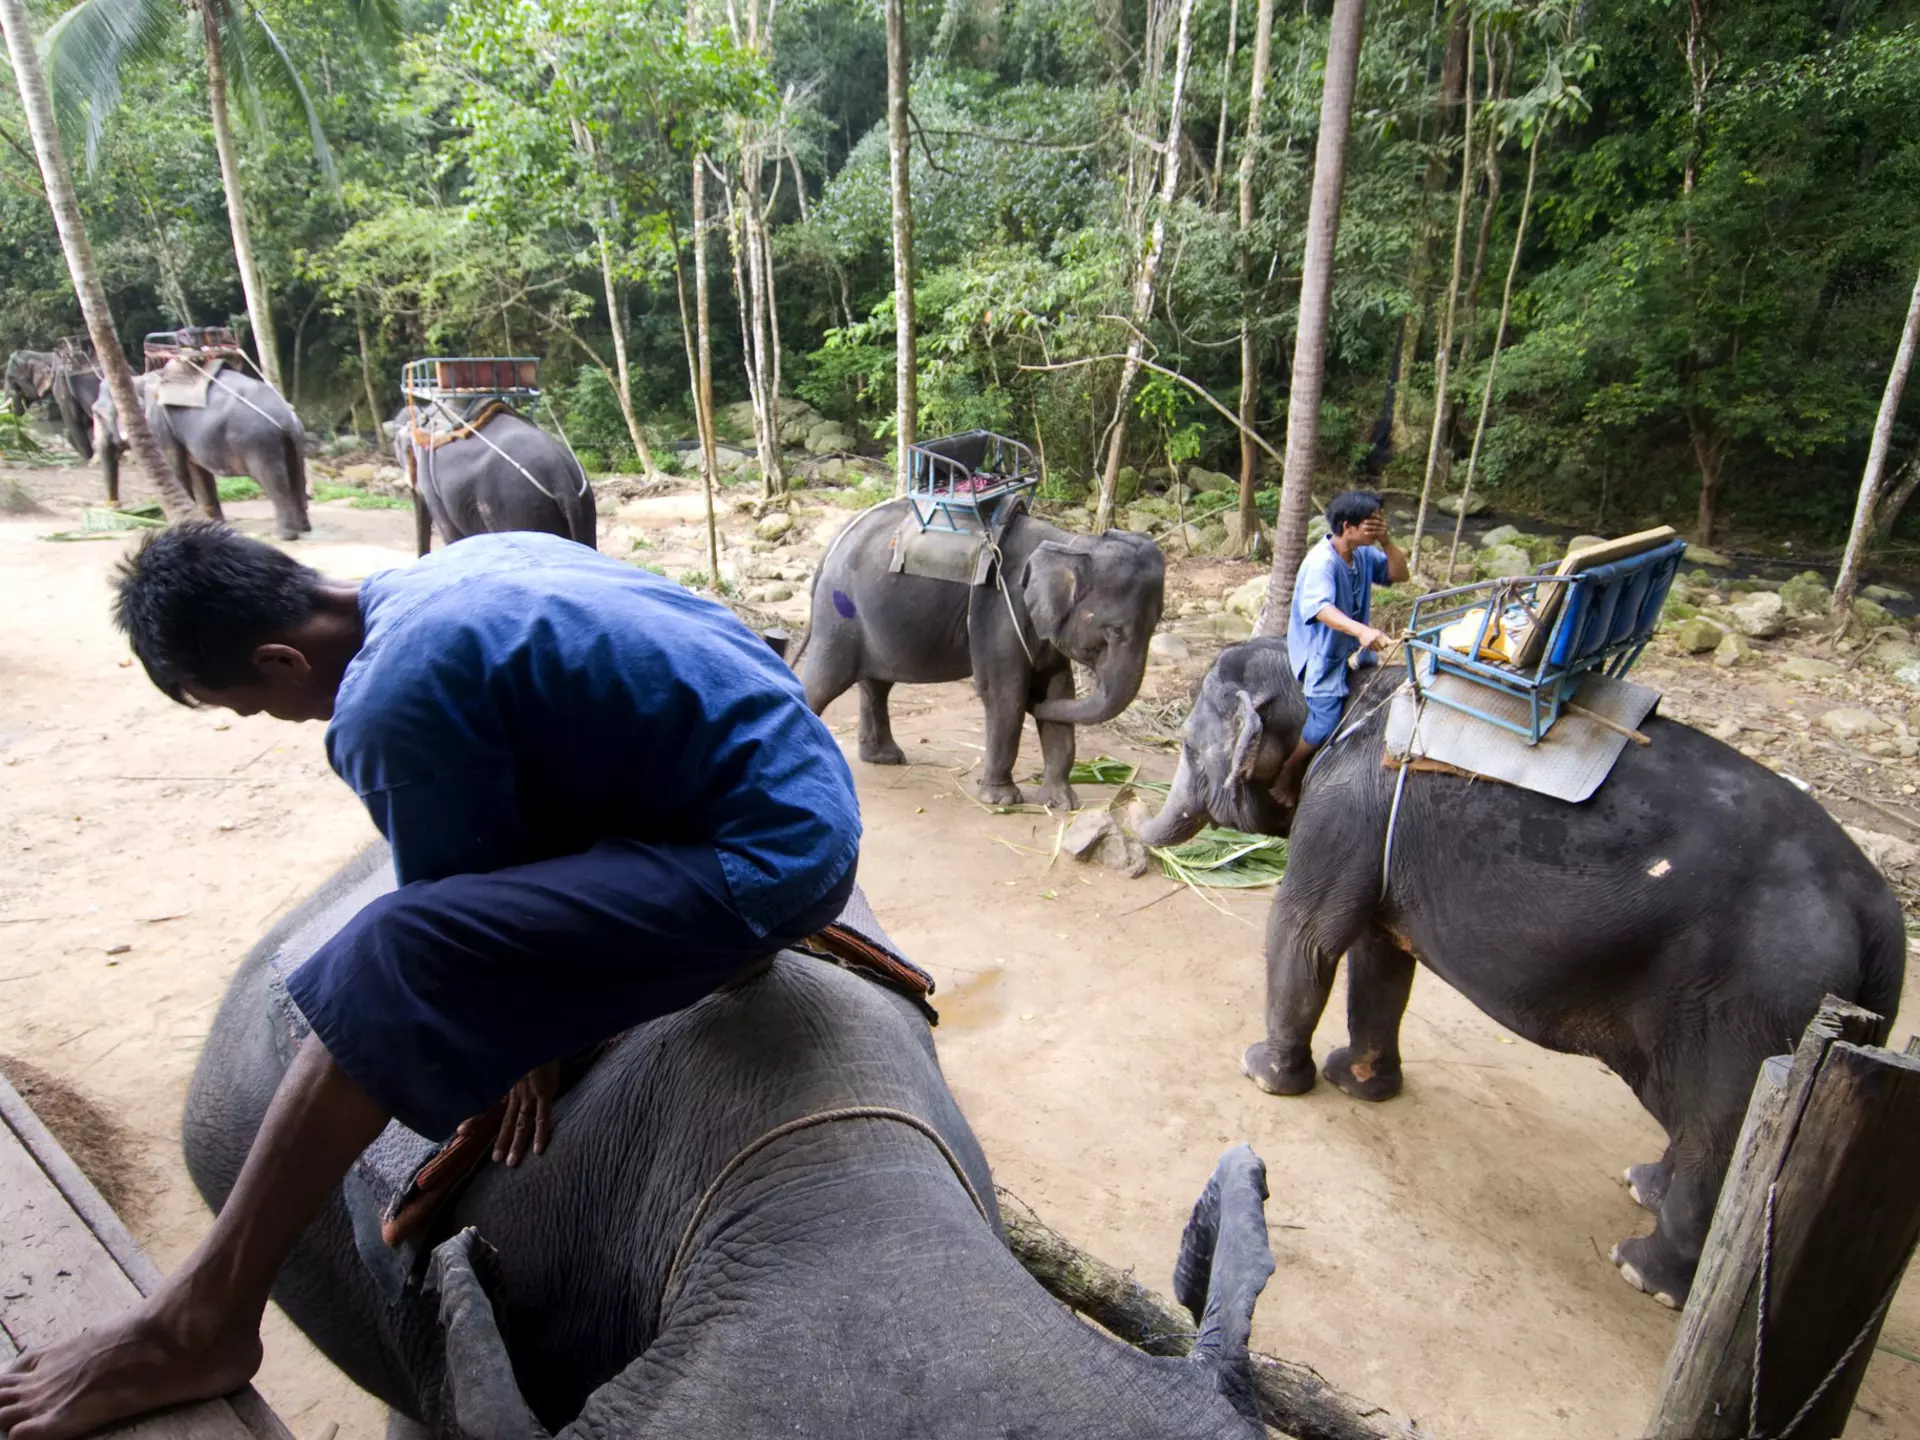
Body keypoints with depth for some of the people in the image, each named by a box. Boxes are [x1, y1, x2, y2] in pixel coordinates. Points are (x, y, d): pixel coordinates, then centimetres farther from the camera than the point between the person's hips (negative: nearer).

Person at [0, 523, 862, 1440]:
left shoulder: (392, 704, -16)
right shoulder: (468, 566, 11)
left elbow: (470, 914, -5)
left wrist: (526, 1044, 12)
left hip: (766, 862, -9)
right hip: (812, 798, 10)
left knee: (390, 972, -16)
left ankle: (200, 1325, 0)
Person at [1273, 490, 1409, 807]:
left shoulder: (1364, 553, -1)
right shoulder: (1321, 562, -26)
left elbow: (1399, 574, 6)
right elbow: (1322, 608, -42)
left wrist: (1385, 541, -12)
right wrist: (1361, 630, -58)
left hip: (1353, 650, 8)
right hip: (1323, 655, -8)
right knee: (1325, 724, -10)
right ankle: (1287, 778, 17)